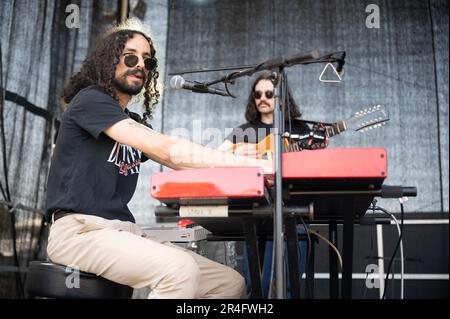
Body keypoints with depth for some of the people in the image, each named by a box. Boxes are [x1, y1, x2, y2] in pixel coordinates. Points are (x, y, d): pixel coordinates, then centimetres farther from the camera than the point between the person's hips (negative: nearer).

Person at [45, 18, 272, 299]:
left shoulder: (135, 125, 22)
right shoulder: (90, 100, -5)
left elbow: (182, 162, 12)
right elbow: (165, 149, -17)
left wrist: (249, 169, -3)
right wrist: (250, 164, -20)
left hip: (124, 232, 8)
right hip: (80, 230, -8)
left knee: (231, 283, -7)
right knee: (181, 270, -33)